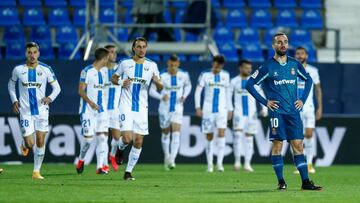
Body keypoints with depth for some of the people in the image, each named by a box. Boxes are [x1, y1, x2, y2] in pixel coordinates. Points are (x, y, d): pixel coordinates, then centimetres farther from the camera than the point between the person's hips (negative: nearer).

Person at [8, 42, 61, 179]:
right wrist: (14, 101, 3)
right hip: (25, 111, 0)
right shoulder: (18, 70, 0)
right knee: (29, 143, -7)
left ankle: (36, 171, 10)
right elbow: (11, 84, 16)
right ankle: (25, 145, 31)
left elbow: (57, 88, 3)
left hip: (41, 110, 1)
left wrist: (50, 98, -16)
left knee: (40, 141, -2)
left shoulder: (46, 69, -2)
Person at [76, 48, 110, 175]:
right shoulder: (87, 71, -9)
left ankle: (100, 167, -7)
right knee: (88, 138, -6)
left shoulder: (102, 72, 14)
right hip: (87, 110, -6)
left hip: (100, 110, 6)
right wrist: (90, 102, -24)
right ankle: (81, 160, 20)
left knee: (102, 137, -6)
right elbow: (81, 91, -13)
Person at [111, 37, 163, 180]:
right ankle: (120, 147, 19)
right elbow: (113, 78, 13)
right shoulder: (125, 63, 2)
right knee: (127, 138, -17)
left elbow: (160, 87, 5)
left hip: (141, 108, 2)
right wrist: (121, 82, -8)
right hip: (126, 105, -2)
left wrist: (157, 82, -19)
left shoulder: (151, 65, 5)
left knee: (138, 142, 1)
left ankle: (128, 171, 12)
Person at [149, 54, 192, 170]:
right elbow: (151, 91, -7)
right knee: (165, 134, 12)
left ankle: (172, 159, -22)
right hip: (165, 108, 0)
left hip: (177, 108, 0)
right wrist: (161, 97, -25)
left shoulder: (184, 75, -3)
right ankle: (167, 157, 33)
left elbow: (188, 85, 18)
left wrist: (184, 96, -1)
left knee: (176, 134, -15)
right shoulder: (162, 77, -10)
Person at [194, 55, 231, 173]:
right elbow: (198, 91, 2)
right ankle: (209, 165, 12)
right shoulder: (205, 75, 2)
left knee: (221, 133, -17)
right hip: (208, 110, -1)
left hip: (221, 110, 1)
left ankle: (219, 163, -17)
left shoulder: (225, 75, 10)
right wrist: (198, 107, -7)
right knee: (209, 138, 2)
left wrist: (229, 109, 14)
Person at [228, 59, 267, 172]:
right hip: (239, 113, -2)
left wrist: (264, 108, -2)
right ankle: (237, 161, -14)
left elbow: (261, 95, 8)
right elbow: (229, 95, 8)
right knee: (238, 133, -18)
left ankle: (247, 164, 7)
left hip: (251, 113, 2)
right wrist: (230, 109, -1)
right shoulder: (234, 81, 4)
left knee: (249, 137, 2)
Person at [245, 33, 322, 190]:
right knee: (277, 145, -4)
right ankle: (281, 182, 3)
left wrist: (303, 99, 12)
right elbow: (249, 84, -1)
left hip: (293, 111, 3)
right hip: (277, 111, -3)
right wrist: (265, 102, -5)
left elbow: (308, 79, 24)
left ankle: (305, 182, -1)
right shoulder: (268, 66, -3)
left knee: (298, 145, 0)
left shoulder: (294, 64, 8)